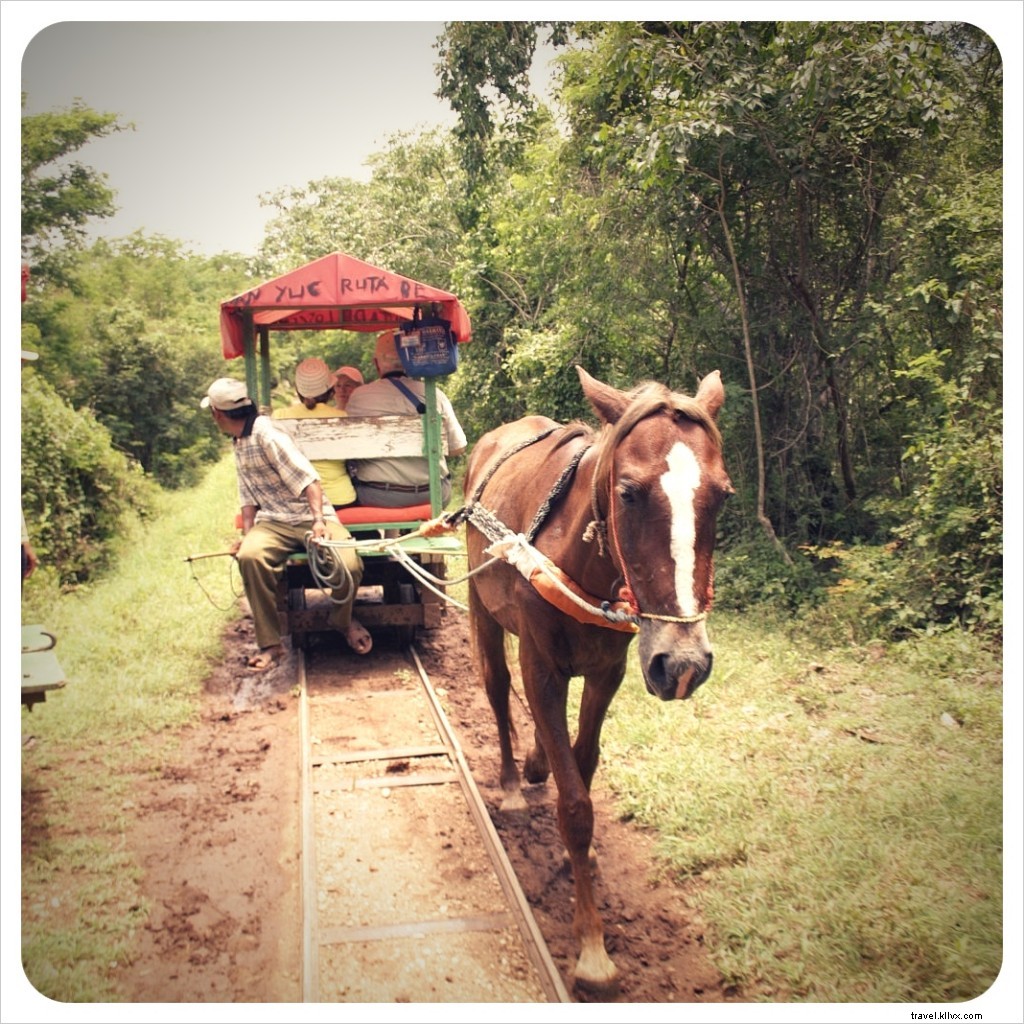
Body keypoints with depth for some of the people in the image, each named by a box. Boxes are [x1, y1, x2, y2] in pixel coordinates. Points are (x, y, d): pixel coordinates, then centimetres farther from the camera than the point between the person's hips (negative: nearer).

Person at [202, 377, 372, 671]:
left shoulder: (267, 435, -13)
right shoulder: (238, 444, 15)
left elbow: (308, 480, -19)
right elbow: (248, 497, 16)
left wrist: (318, 520, -30)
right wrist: (246, 535, 1)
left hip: (312, 517, -6)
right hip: (273, 523, 6)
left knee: (348, 564, -30)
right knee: (250, 556, -29)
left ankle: (342, 619, 6)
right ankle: (270, 644, -20)